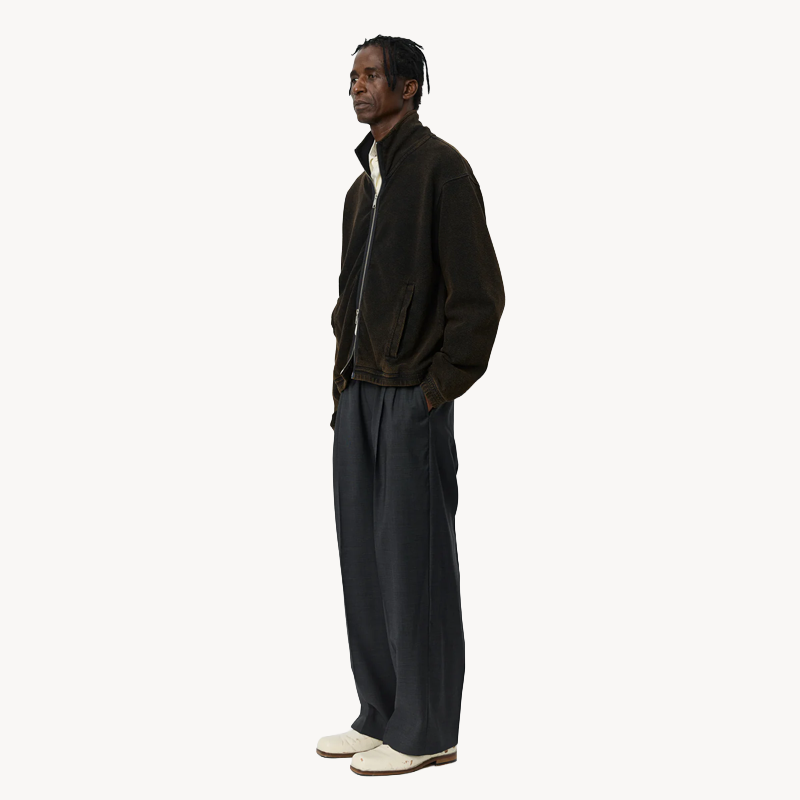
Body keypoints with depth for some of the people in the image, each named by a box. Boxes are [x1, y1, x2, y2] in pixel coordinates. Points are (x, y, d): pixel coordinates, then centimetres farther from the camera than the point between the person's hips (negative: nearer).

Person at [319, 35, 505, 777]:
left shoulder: (441, 168, -8)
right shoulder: (362, 186, 18)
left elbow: (479, 292, -13)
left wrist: (440, 388, -14)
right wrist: (343, 386, 13)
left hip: (413, 399, -8)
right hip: (358, 395, 8)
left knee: (414, 560, -4)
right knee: (363, 554, 9)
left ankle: (426, 729, 5)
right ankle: (381, 714, 19)